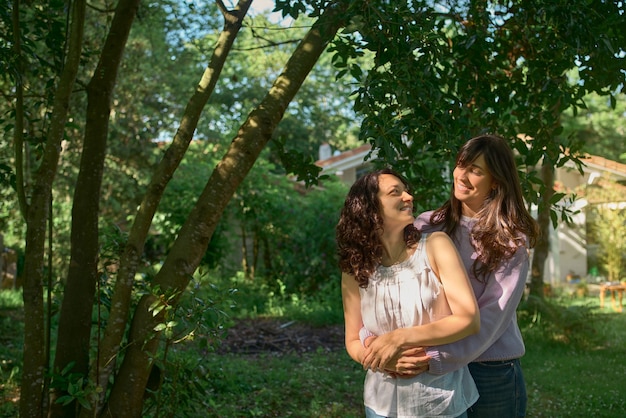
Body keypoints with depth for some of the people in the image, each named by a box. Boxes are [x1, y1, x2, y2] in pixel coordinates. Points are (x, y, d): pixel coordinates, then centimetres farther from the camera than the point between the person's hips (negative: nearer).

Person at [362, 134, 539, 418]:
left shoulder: (512, 242, -7)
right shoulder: (427, 226, -1)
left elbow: (492, 316, -16)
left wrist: (435, 359, -27)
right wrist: (369, 335, -22)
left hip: (492, 372, -2)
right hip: (429, 374, 2)